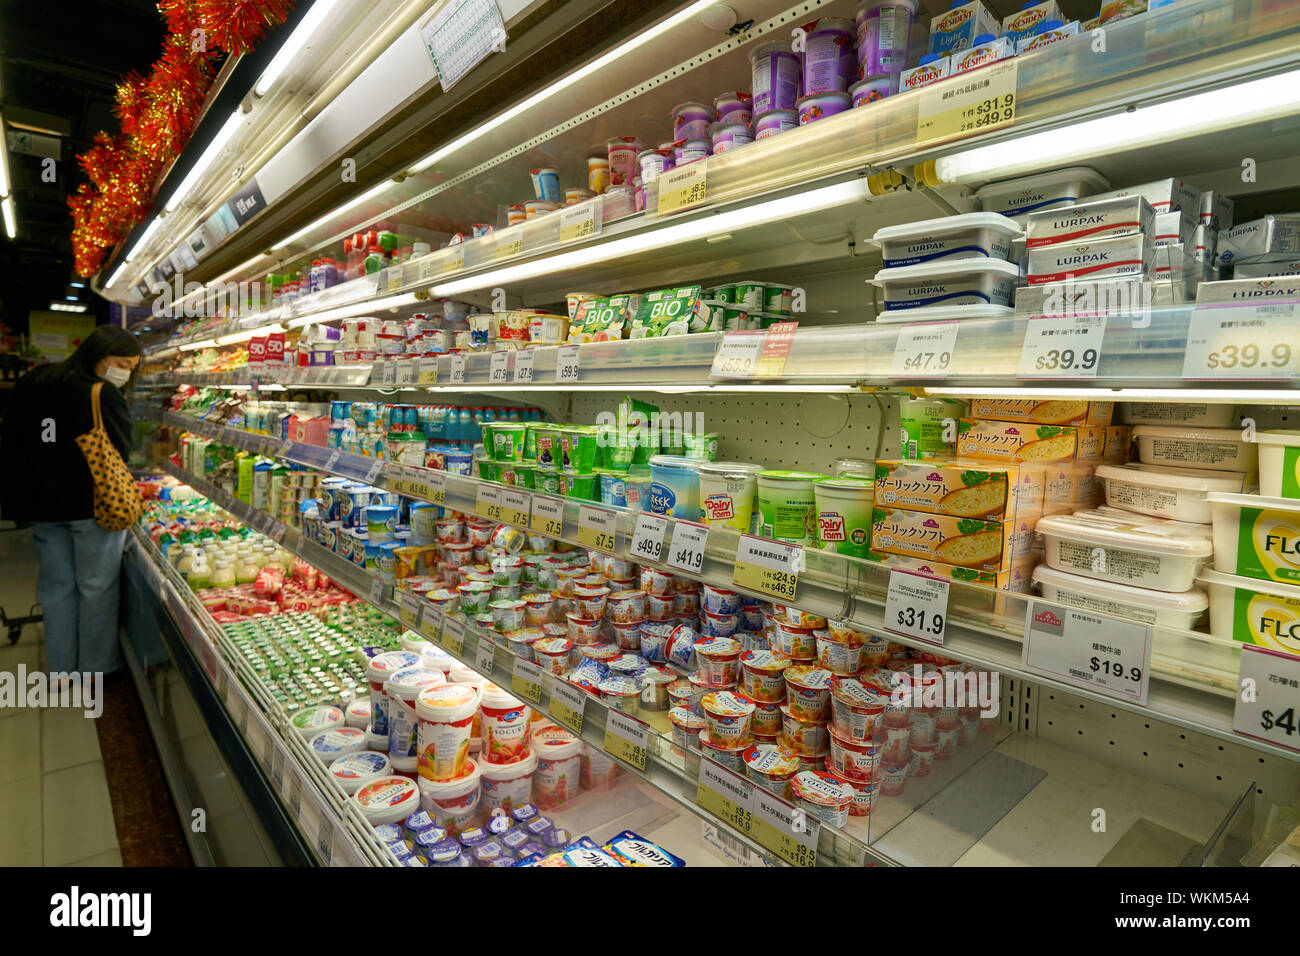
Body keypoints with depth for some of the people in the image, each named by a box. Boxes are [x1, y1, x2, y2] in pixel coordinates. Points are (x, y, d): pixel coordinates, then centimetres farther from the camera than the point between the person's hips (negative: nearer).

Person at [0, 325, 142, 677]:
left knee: (56, 586, 16)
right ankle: (97, 667, 18)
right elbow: (120, 453, -14)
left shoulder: (30, 384, 4)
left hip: (42, 505, 6)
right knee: (96, 588, 7)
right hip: (93, 506, -6)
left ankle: (61, 668, 25)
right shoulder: (105, 397, -19)